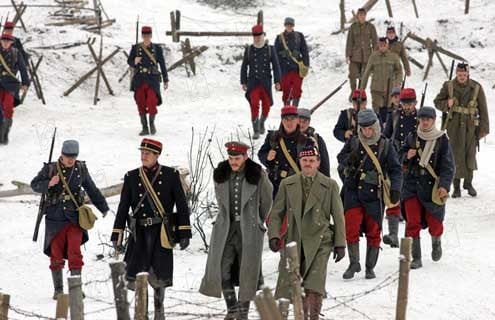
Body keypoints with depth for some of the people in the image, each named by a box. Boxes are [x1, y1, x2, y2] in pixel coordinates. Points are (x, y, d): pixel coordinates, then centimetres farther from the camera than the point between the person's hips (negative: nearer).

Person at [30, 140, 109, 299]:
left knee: (75, 254, -7)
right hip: (55, 218, 0)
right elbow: (34, 185, 4)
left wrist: (103, 208, 23)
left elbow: (92, 190, 16)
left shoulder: (81, 169, 3)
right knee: (56, 255, 4)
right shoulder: (50, 169, -2)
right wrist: (49, 184, -15)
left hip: (74, 217, 0)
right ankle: (58, 290, 15)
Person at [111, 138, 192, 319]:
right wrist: (117, 235, 4)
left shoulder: (171, 175, 2)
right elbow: (123, 207, 8)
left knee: (159, 277, 2)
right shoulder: (131, 177, 6)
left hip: (162, 232, -1)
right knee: (132, 277, -10)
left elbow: (182, 205, 2)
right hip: (139, 231, 1)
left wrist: (184, 233, -3)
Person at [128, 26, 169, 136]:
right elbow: (129, 61, 10)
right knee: (141, 105, 3)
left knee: (152, 103, -15)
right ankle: (145, 128, 14)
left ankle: (152, 122, 12)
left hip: (152, 80, -2)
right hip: (139, 80, 2)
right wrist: (135, 62, -14)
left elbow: (162, 64, 6)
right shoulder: (135, 48, 2)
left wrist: (166, 80, 6)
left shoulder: (157, 48, 1)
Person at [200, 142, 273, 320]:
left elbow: (266, 201, 8)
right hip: (225, 227, 3)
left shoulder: (257, 175, -6)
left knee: (248, 271, -1)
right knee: (222, 270, -5)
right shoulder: (220, 175, 4)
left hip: (249, 228, -3)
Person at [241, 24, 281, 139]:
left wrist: (277, 81, -2)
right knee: (254, 105, -13)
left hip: (266, 81, 1)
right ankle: (256, 130, -10)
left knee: (266, 105, 4)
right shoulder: (249, 50, 6)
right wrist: (243, 82, 6)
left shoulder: (270, 49, 4)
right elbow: (244, 67, 10)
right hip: (253, 81, -1)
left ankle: (262, 123, 32)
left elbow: (276, 66, 4)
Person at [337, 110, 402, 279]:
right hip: (353, 191, 0)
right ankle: (354, 263, 4)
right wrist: (349, 159, -8)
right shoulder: (353, 143, 4)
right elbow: (340, 157, 15)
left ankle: (370, 267, 18)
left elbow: (395, 169, 3)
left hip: (374, 194, 0)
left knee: (373, 231, 6)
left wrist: (395, 189, -9)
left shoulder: (385, 146, 0)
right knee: (351, 228, -10)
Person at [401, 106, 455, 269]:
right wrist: (407, 156, -7)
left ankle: (436, 242, 40)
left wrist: (444, 185, -16)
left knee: (434, 222, 5)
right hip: (412, 184, 2)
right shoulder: (412, 138, 6)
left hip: (433, 186, -2)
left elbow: (448, 166, -5)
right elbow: (401, 156, 17)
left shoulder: (442, 140, -2)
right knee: (413, 223, -8)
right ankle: (416, 258, -1)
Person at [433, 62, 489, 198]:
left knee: (470, 155, 5)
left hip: (471, 126, 1)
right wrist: (447, 104, -13)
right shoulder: (448, 86, 1)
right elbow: (437, 102, 10)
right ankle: (456, 187, 2)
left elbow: (483, 109, 3)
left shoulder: (476, 88, -1)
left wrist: (484, 128, 2)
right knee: (457, 155, -4)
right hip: (454, 125, -1)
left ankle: (468, 183, 23)